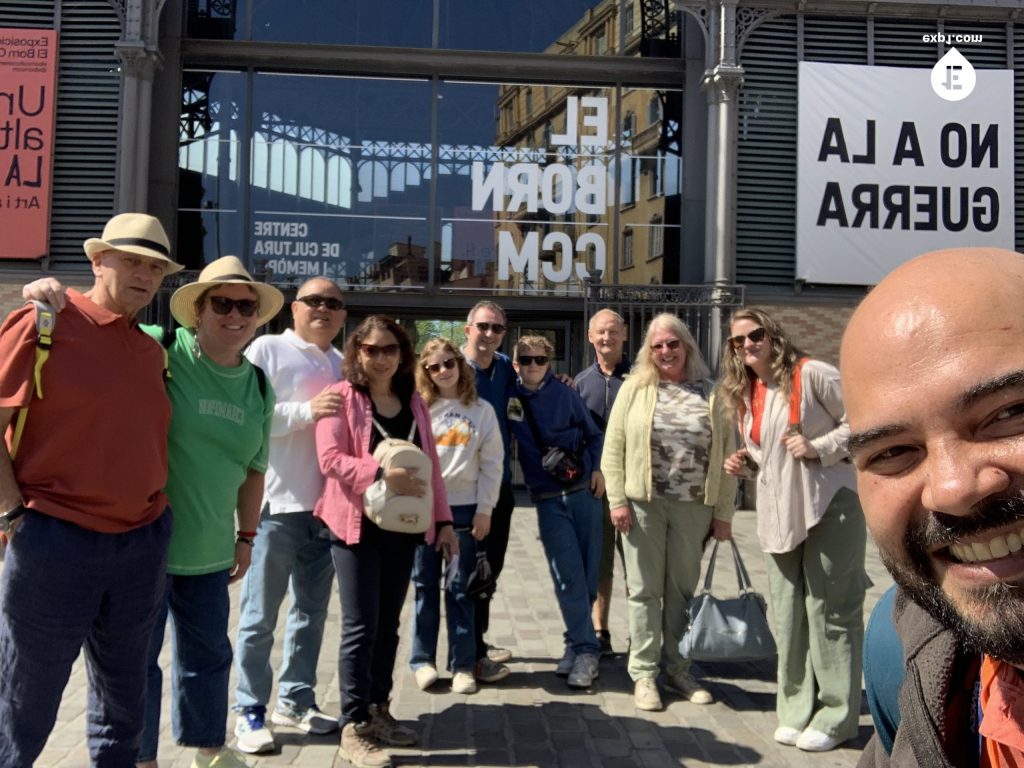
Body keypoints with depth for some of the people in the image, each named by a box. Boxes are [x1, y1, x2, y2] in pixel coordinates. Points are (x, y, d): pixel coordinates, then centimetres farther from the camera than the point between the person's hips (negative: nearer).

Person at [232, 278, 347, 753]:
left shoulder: (343, 364, 15)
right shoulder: (268, 349, -2)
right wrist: (306, 410, -21)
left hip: (327, 504, 6)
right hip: (277, 503, -6)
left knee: (312, 611, 14)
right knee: (260, 616, 4)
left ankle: (295, 700, 27)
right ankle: (250, 711, 16)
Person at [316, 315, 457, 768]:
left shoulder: (414, 403, 12)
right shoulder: (342, 397, -4)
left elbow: (430, 465, 13)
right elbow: (330, 459, -15)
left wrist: (443, 519, 10)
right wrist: (381, 475, -28)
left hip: (403, 527, 5)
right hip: (357, 525, -5)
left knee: (388, 624, 12)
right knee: (361, 626, -4)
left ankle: (378, 711, 26)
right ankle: (353, 729, 4)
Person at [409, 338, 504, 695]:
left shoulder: (482, 410, 3)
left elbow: (492, 464, 2)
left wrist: (484, 509, -3)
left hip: (465, 508, 0)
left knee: (460, 589, 4)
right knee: (425, 585, 7)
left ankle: (463, 665, 12)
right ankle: (423, 659, 18)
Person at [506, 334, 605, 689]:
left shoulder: (565, 395, -2)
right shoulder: (510, 398, 1)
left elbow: (593, 434, 7)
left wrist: (597, 469, -2)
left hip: (583, 491, 0)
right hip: (547, 499, 0)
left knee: (588, 572, 4)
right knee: (568, 575, -6)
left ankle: (577, 643, 20)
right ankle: (586, 649, 2)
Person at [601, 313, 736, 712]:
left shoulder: (710, 395, 6)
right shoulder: (635, 388, 4)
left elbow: (725, 456, 6)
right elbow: (613, 447, 1)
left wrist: (723, 512, 2)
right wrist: (617, 500, -7)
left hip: (693, 506, 1)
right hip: (643, 503, -1)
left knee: (683, 589, 11)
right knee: (645, 589, 5)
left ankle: (677, 668, 26)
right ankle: (643, 672, 16)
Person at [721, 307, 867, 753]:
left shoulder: (811, 374, -10)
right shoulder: (743, 395, 10)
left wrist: (819, 448, -20)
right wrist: (744, 464, 2)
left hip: (828, 505, -6)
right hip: (778, 514, 7)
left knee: (830, 608, 0)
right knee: (787, 612, 11)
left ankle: (835, 717, 12)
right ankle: (796, 710, 23)